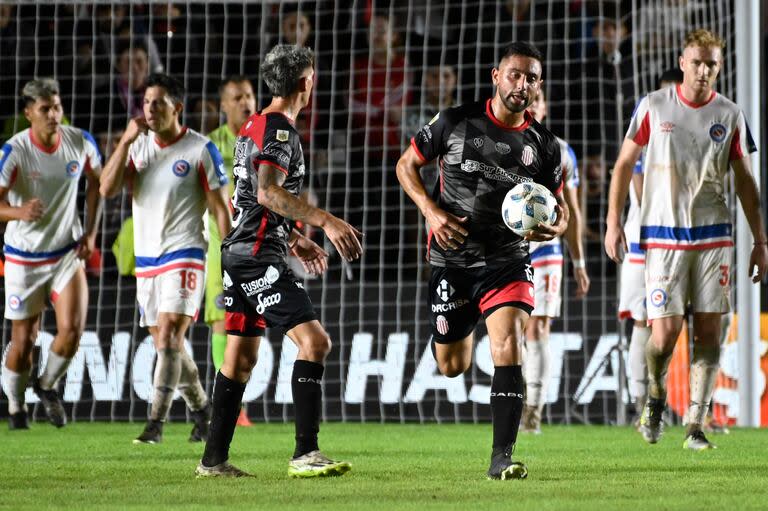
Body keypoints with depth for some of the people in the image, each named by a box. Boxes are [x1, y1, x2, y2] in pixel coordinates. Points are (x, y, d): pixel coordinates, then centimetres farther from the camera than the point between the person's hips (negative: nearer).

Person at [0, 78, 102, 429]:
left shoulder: (81, 143, -8)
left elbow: (95, 183, 12)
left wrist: (90, 232, 5)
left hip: (68, 252, 2)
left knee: (72, 328, -12)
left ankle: (47, 386, 17)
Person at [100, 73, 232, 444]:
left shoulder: (201, 150, -6)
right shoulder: (137, 146, 7)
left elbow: (220, 208, -3)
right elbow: (107, 189, -5)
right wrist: (125, 141, -12)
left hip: (184, 256, -6)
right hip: (145, 258, 6)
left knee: (168, 334, -17)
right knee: (165, 342, 11)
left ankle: (155, 423, -20)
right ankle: (201, 408, 29)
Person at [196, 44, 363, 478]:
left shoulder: (254, 126, 19)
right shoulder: (279, 128, -12)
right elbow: (268, 191, -26)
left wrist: (295, 240, 34)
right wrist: (325, 221, -32)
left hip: (242, 251, 11)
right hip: (260, 255, -11)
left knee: (242, 356, 14)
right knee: (314, 341, -16)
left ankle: (214, 459, 16)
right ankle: (306, 454, -22)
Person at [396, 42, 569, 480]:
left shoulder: (544, 145, -1)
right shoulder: (455, 123, -5)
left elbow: (558, 207, 10)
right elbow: (407, 165, 5)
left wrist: (554, 227, -15)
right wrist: (431, 211, -11)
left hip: (508, 259, -1)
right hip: (452, 259, 1)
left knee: (508, 343, -24)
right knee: (451, 366, 10)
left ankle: (502, 456, -22)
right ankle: (464, 329, 50)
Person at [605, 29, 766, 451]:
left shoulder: (730, 116, 4)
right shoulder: (654, 107, 0)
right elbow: (625, 163, 6)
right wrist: (613, 223, -1)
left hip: (713, 237, 2)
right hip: (662, 237, -2)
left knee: (708, 332, -2)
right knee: (665, 335, -8)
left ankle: (695, 427, 4)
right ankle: (655, 397, 22)